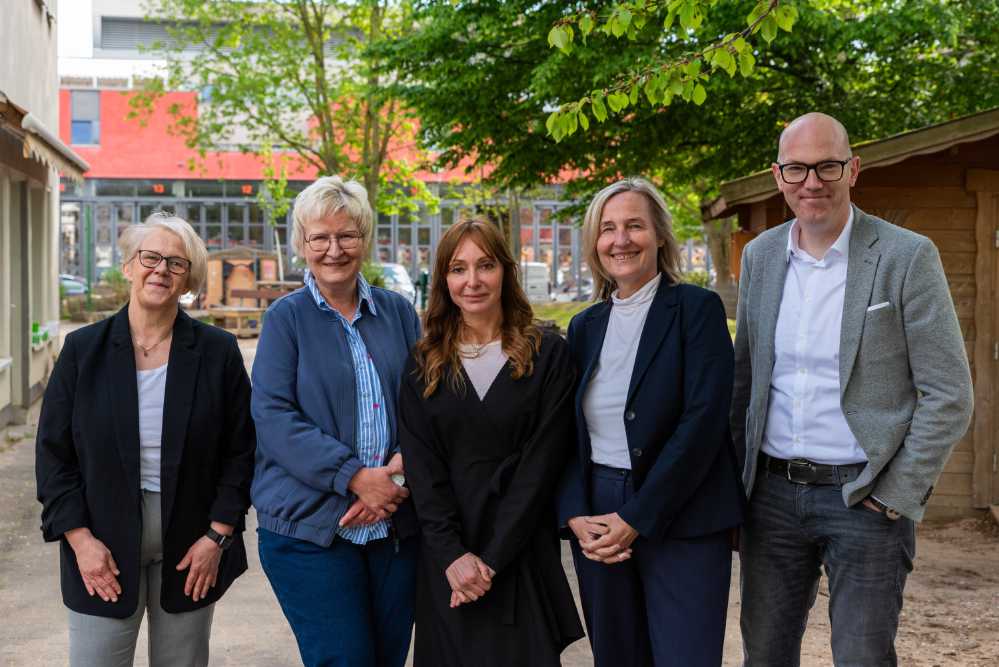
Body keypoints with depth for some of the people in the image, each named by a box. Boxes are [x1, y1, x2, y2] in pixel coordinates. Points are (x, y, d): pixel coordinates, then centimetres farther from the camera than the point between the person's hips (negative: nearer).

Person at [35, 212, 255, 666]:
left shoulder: (218, 352, -1)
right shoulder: (83, 350, -1)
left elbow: (240, 451, 1)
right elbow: (53, 453, 1)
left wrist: (218, 536, -6)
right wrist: (81, 539, -7)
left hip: (190, 547, 0)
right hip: (103, 547, 0)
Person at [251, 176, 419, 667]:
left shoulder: (398, 312, 9)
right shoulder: (286, 318, 0)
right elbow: (273, 417, -10)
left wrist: (402, 471, -11)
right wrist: (356, 476, -18)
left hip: (396, 526, 4)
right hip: (309, 526, -3)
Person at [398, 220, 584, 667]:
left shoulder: (547, 356, 0)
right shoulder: (424, 364, 6)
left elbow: (541, 463, -6)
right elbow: (422, 467, -1)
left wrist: (492, 558, -13)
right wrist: (453, 554, -13)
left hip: (523, 557, -1)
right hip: (447, 562, 2)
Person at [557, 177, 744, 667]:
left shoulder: (697, 308, -5)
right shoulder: (585, 326, 10)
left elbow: (703, 422, -14)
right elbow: (569, 434, 9)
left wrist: (635, 520, -16)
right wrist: (575, 517, -7)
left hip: (681, 523, -4)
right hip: (598, 524, 5)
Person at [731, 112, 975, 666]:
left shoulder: (907, 257, -8)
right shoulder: (760, 255, 6)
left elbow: (949, 396, -8)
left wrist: (896, 496, -10)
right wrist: (735, 477, 10)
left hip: (865, 496, -4)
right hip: (773, 491, 5)